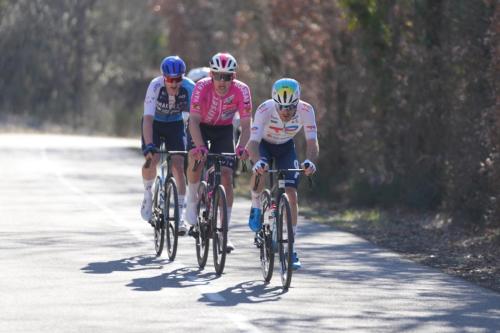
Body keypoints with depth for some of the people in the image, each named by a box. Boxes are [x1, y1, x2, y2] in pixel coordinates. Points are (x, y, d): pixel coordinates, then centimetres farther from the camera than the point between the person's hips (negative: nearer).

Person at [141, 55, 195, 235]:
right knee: (152, 159, -22)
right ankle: (148, 194, 8)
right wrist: (149, 145, -49)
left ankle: (179, 215, -7)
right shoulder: (155, 86, -33)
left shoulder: (189, 88, -29)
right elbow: (148, 118, -38)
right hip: (154, 123, -1)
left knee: (178, 166, -13)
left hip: (175, 124, 1)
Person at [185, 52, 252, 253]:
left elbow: (246, 124, -25)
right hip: (201, 126, -1)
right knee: (196, 157, -31)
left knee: (227, 176, -9)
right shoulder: (202, 87, -31)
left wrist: (241, 147, -42)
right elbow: (194, 120, -35)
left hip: (224, 130, 1)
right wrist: (200, 146, -49)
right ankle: (192, 201, -6)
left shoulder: (241, 91, -27)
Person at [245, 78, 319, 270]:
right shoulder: (265, 109, -35)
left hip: (286, 147, 2)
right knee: (260, 173, -34)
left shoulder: (305, 110, -30)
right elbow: (253, 142, -41)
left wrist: (309, 161, -56)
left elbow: (312, 142, -34)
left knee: (291, 194, -10)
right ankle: (256, 206, -1)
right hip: (263, 144, -2)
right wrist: (258, 162, -62)